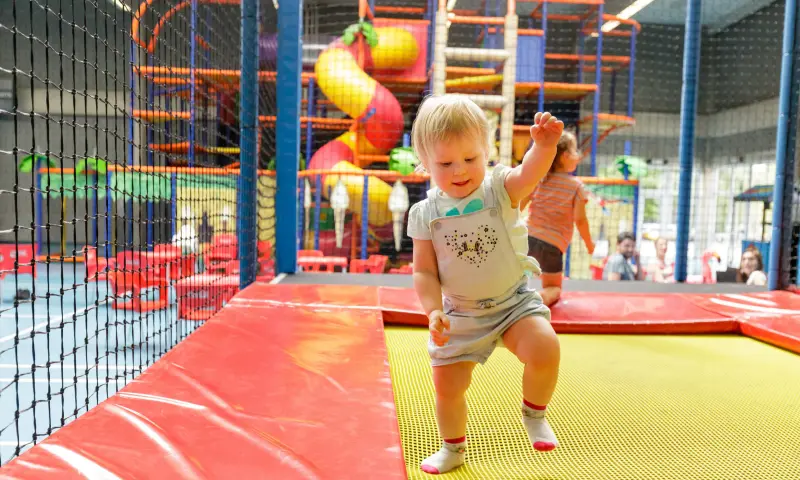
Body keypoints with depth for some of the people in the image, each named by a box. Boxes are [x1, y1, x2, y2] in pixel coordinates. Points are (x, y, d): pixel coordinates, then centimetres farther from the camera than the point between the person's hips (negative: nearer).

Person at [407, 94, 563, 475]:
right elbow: (424, 272, -6)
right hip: (460, 313, 2)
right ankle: (453, 447, 42)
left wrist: (545, 146, -57)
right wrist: (434, 311, -21)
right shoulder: (425, 214, -10)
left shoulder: (500, 189, -13)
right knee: (447, 385, 9)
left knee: (544, 349, -27)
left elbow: (529, 172, -36)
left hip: (514, 300, -1)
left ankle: (533, 413, 8)